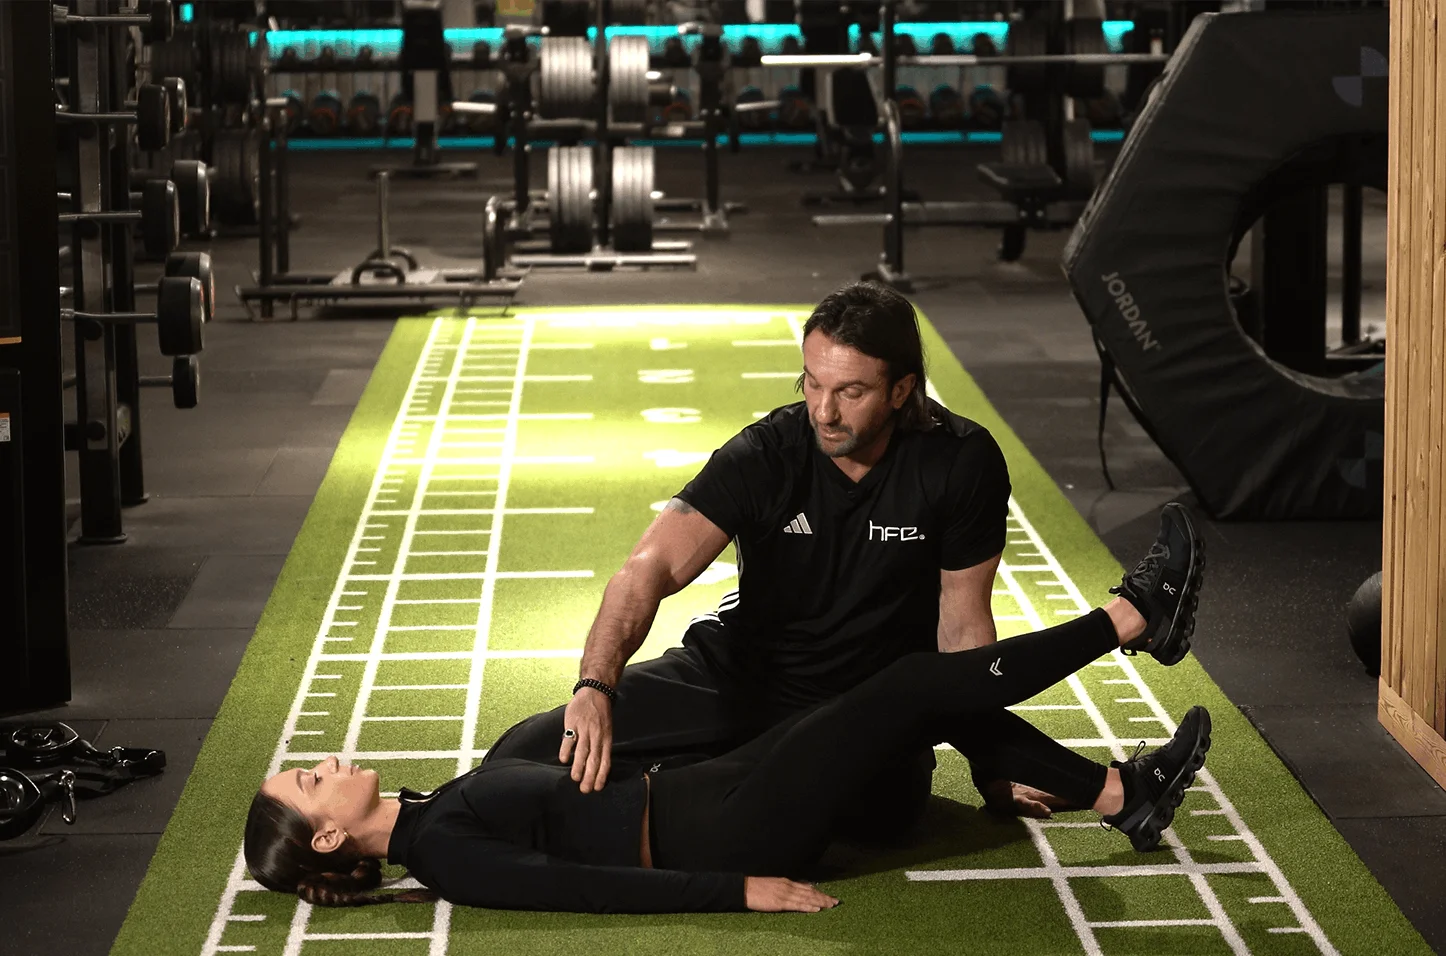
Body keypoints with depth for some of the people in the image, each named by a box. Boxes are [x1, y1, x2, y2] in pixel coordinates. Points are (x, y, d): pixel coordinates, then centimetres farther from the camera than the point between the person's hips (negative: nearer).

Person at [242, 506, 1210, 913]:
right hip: (721, 835, -9)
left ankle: (1124, 797, 15)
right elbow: (584, 886, -22)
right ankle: (1134, 616, 1)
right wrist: (743, 890, -24)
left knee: (948, 698, 5)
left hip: (694, 790, 9)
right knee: (923, 683, -11)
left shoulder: (440, 808, 11)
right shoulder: (435, 851, -16)